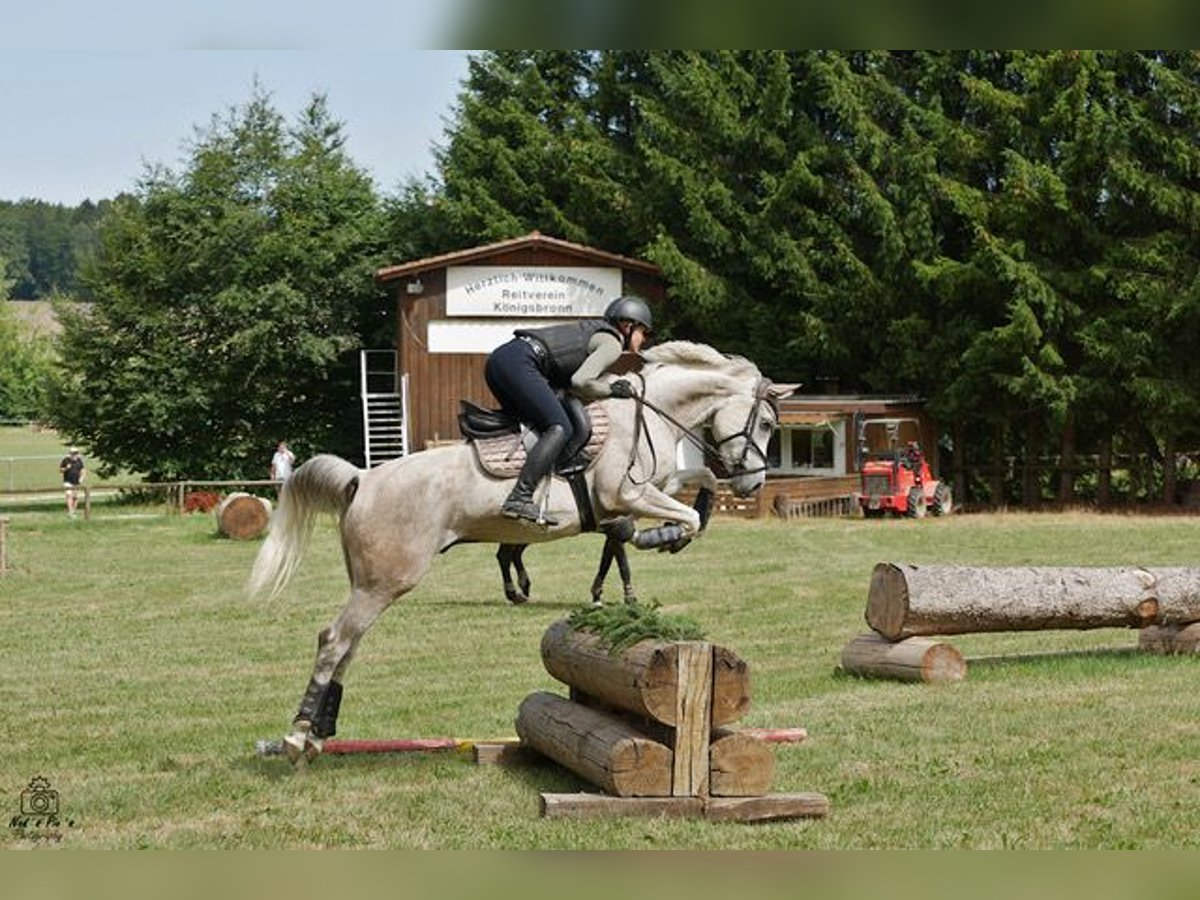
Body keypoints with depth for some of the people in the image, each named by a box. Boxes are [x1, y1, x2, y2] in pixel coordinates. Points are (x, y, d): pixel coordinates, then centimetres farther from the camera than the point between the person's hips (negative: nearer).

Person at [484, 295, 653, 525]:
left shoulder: (594, 332, 29)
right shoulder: (613, 343, 1)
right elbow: (580, 381, -14)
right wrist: (610, 390, 2)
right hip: (519, 362, -10)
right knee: (559, 428, -15)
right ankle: (520, 499, -27)